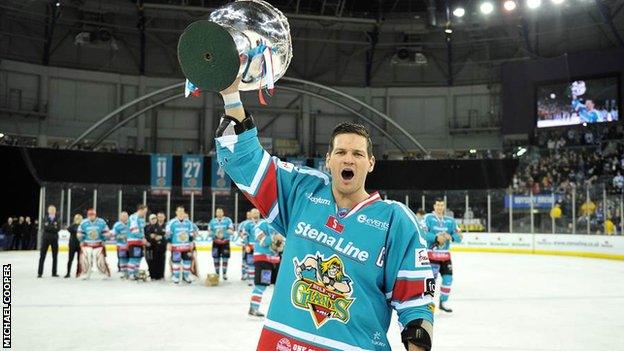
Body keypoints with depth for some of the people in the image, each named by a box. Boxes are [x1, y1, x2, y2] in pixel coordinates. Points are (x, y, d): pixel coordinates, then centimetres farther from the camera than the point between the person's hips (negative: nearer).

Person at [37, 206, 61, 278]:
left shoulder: (58, 219, 6)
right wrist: (53, 227, -16)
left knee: (55, 256, 5)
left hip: (54, 239, 1)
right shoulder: (45, 219, 5)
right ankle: (39, 273, 1)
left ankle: (54, 272, 13)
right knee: (42, 256, -3)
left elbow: (58, 228, -9)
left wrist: (49, 227, -18)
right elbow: (45, 227, -11)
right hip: (46, 238, -1)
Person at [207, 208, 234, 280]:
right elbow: (209, 232, 9)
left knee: (225, 258, -2)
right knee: (216, 259, 3)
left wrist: (224, 232, -26)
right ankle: (217, 274, 15)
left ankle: (224, 274, 8)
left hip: (225, 242, -2)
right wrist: (214, 234, -13)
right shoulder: (212, 221, 7)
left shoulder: (228, 220, -1)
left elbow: (231, 231, -7)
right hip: (216, 242, 2)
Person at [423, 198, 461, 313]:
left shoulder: (450, 220, 10)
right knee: (431, 277, -13)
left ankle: (443, 302, 25)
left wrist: (451, 237, -16)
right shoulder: (428, 218, -5)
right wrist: (436, 237, -25)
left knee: (448, 277, 8)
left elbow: (458, 237, 5)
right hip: (431, 253, -5)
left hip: (445, 255, 6)